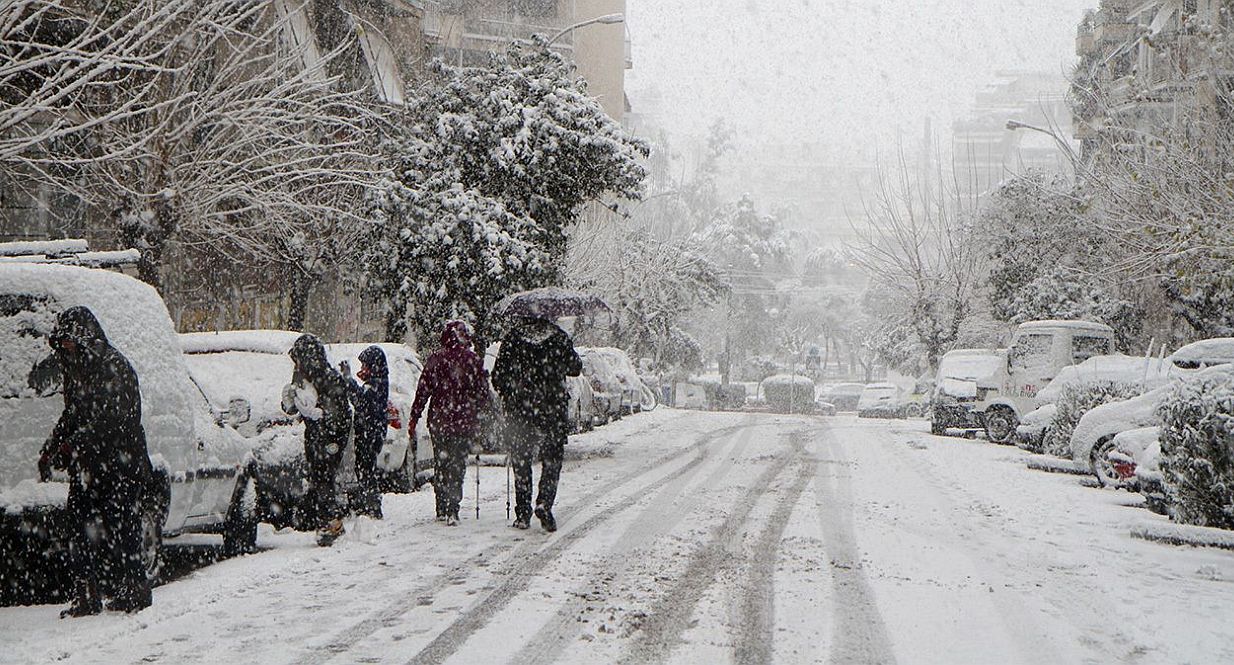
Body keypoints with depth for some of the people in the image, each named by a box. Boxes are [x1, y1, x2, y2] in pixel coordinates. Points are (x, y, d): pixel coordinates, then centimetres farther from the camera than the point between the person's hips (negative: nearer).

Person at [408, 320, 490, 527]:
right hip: (465, 421, -1)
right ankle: (452, 510, -7)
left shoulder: (435, 360, -2)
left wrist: (414, 418, 3)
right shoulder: (473, 360, -2)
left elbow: (422, 392, -2)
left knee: (441, 464, 13)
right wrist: (476, 411, 20)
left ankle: (442, 509, 15)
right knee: (457, 464, 3)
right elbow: (484, 393, 3)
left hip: (439, 420, 1)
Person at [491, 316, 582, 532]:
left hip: (519, 411, 1)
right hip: (553, 409, -1)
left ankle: (523, 513, 10)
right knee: (552, 461, 9)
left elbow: (497, 377, 0)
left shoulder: (513, 338, -3)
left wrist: (509, 398, 17)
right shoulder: (559, 338, -4)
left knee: (521, 462, 11)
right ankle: (544, 504, -9)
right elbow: (575, 368, 8)